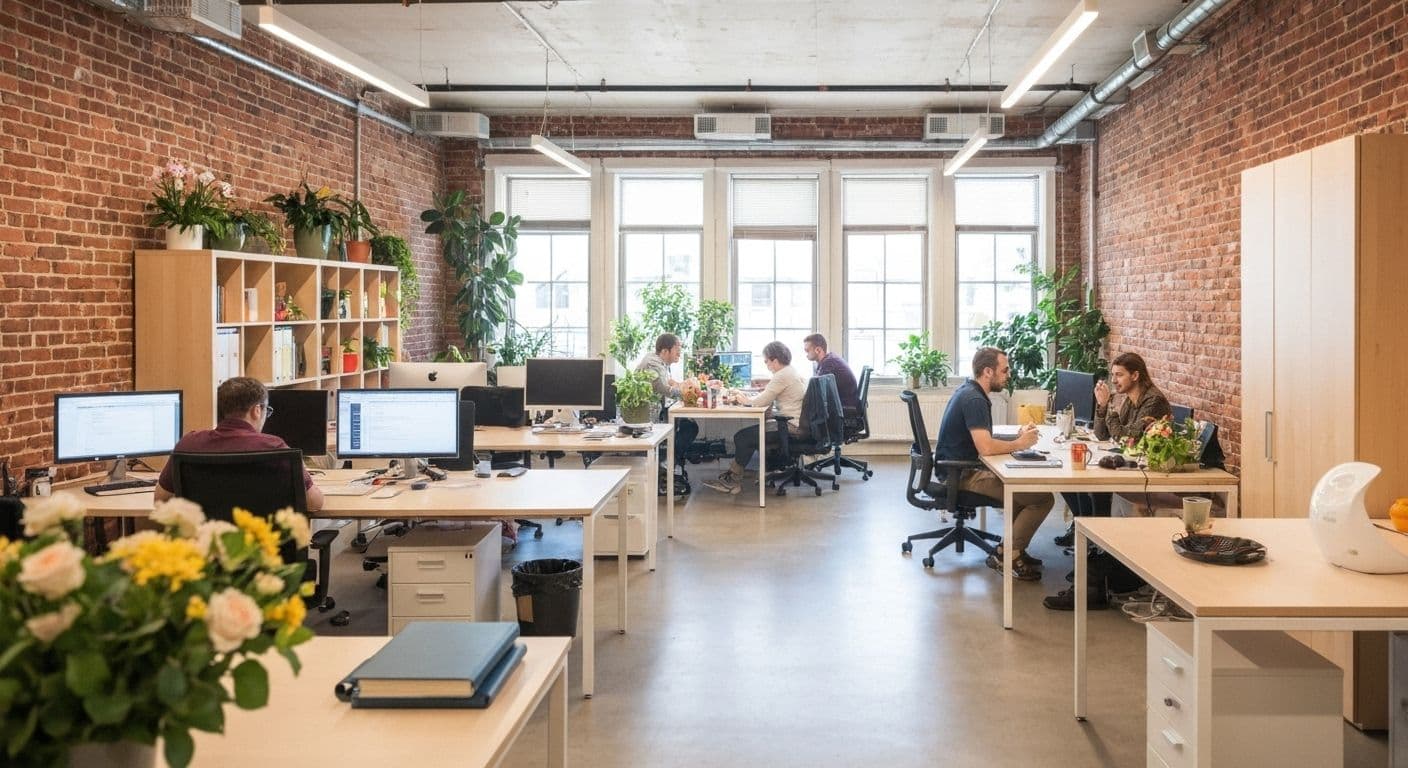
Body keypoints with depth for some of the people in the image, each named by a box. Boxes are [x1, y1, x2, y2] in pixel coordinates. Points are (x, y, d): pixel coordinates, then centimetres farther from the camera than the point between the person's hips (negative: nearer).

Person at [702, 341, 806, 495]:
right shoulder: (793, 372, 16)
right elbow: (769, 399, 20)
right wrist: (747, 399, 9)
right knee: (757, 430, 23)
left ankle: (732, 481, 4)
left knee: (742, 437, -6)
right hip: (798, 424, 10)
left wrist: (745, 400, 4)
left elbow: (761, 401, -14)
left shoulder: (782, 376, -15)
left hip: (792, 427, -10)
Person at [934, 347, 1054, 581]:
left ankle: (1011, 549, 19)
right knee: (1043, 497, -13)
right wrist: (1019, 444, -11)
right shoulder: (974, 400, -19)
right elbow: (985, 447, -28)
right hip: (965, 475, -11)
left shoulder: (970, 392, 13)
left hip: (962, 468, 11)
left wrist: (1017, 437, 4)